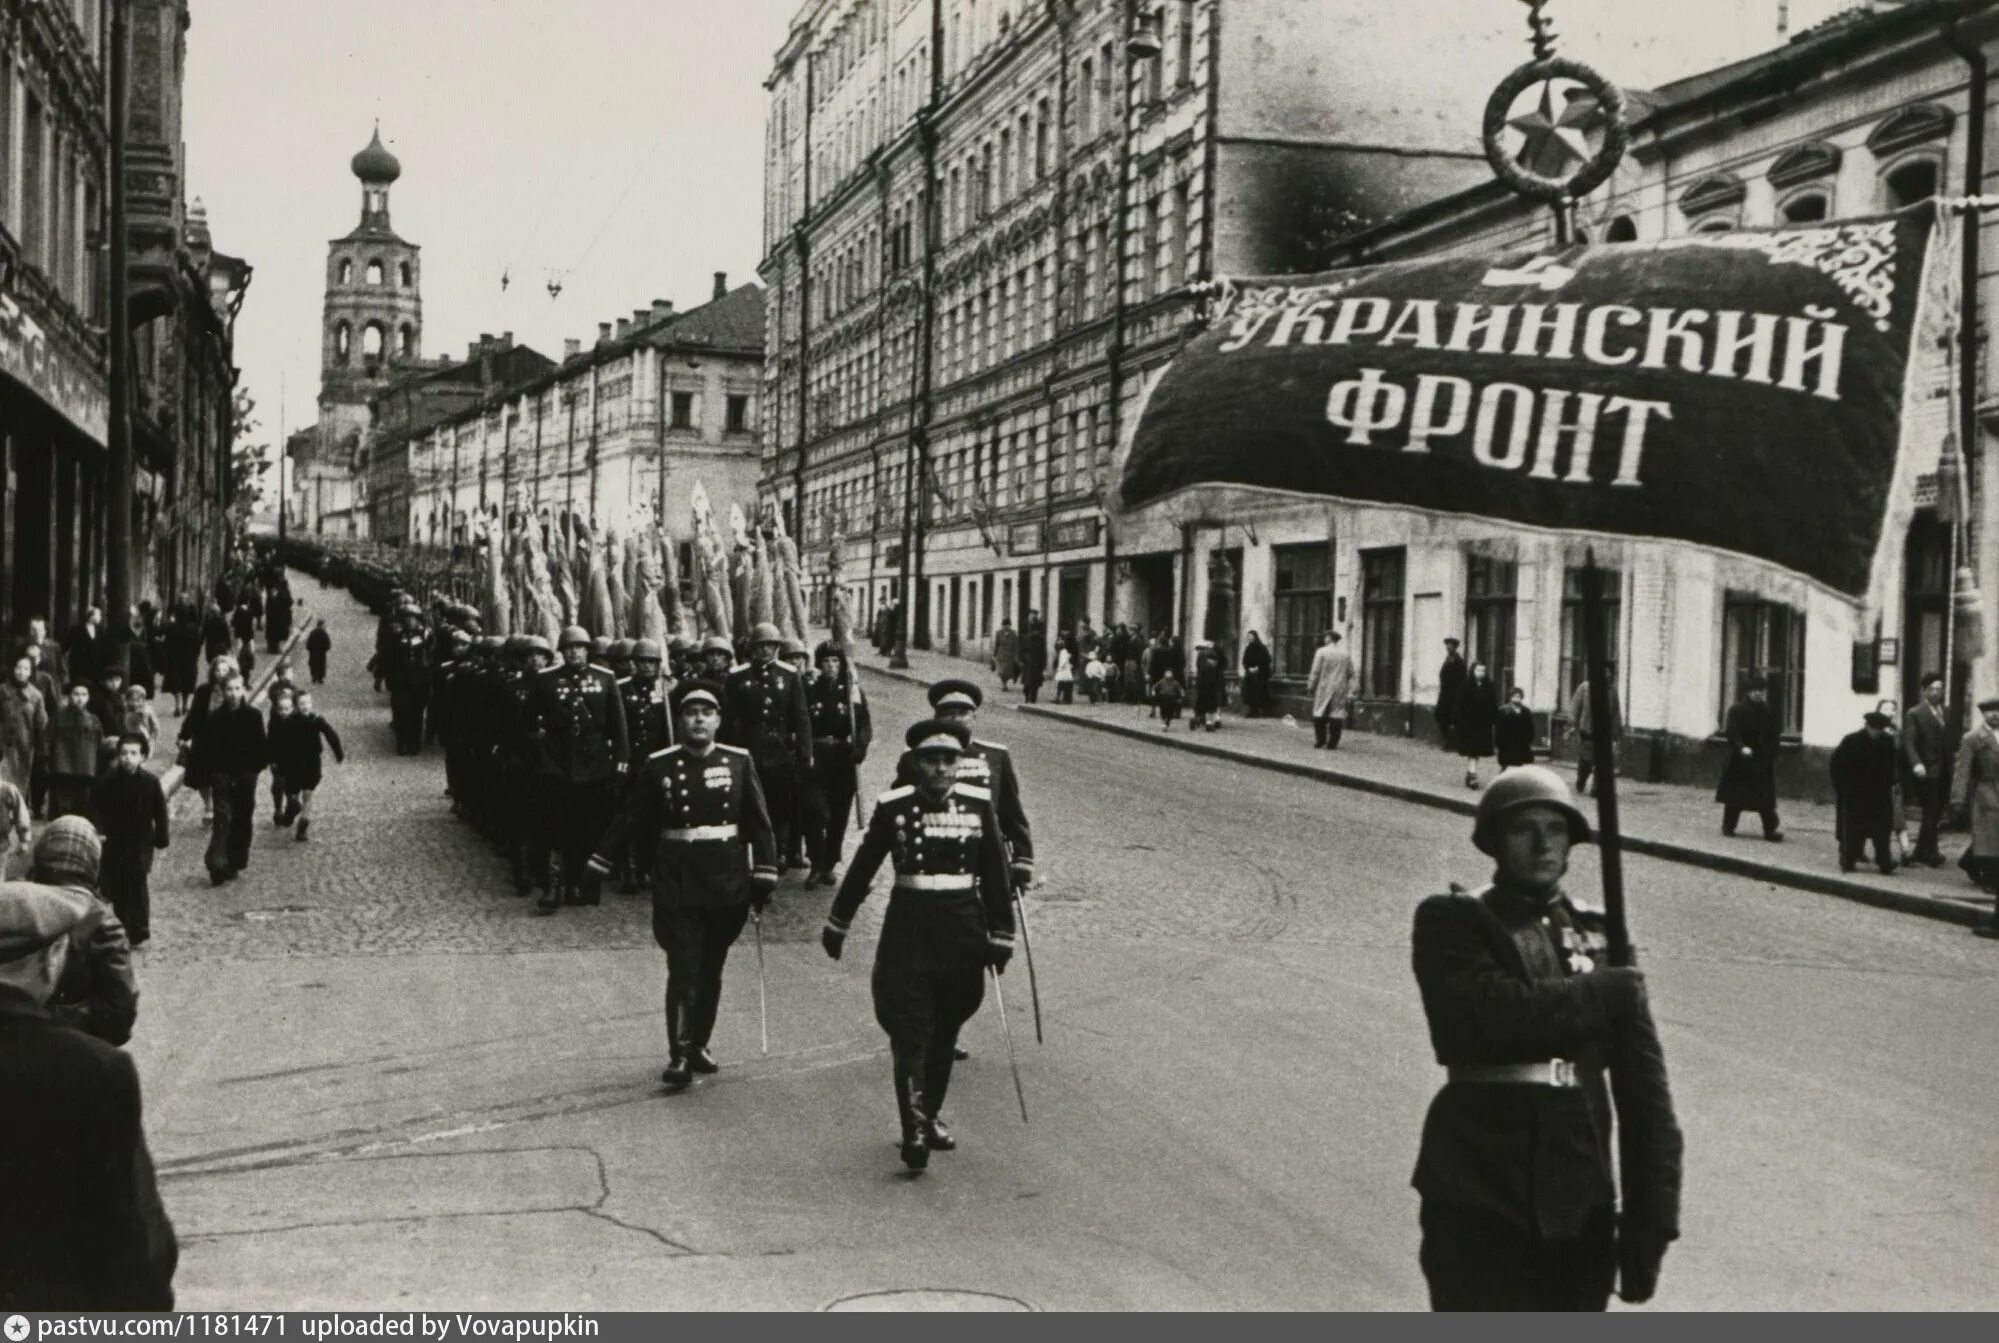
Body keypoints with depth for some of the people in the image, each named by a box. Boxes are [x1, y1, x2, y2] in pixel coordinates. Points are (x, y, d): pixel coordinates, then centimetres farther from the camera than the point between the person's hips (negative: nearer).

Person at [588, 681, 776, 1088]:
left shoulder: (739, 762, 2)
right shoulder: (659, 766, -2)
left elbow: (759, 822, 3)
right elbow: (630, 820, 4)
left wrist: (764, 877, -1)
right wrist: (599, 864, 4)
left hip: (727, 886, 2)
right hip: (677, 889, -2)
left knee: (711, 972, 12)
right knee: (683, 972, -7)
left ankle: (699, 1046, 25)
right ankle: (679, 1057, -4)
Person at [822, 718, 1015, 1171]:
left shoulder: (979, 804, 0)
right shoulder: (894, 807, -5)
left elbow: (995, 873, 4)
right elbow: (862, 867, 5)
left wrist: (1001, 935, 4)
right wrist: (836, 924, 12)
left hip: (964, 930, 2)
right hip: (908, 929, -2)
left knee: (945, 1030, 13)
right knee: (910, 1032, -8)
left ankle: (932, 1113, 30)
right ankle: (914, 1128, -8)